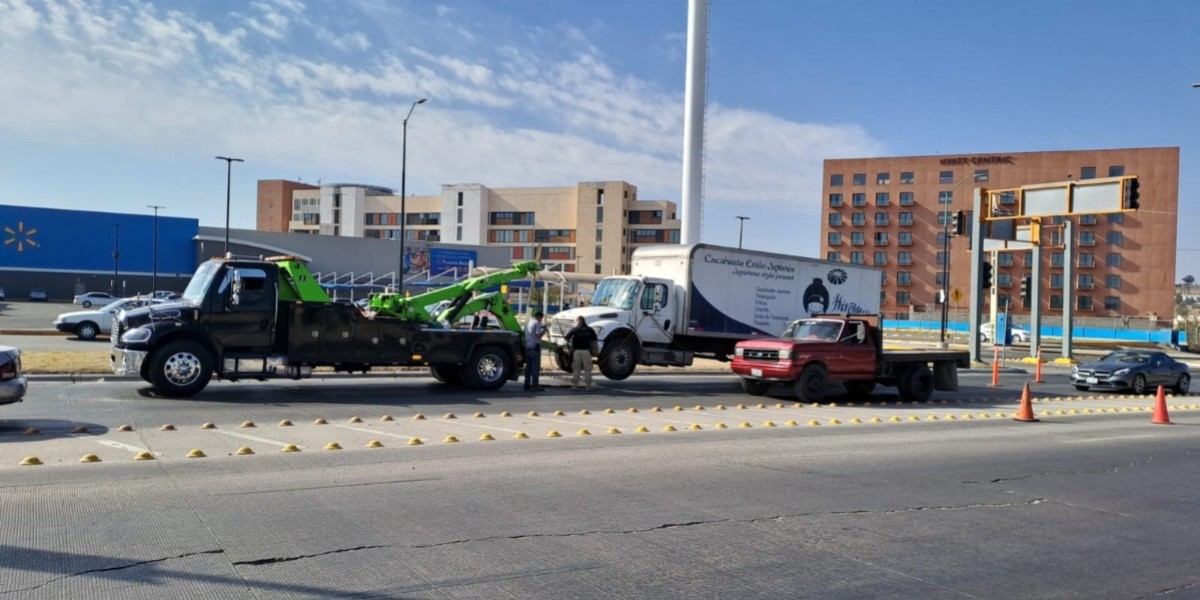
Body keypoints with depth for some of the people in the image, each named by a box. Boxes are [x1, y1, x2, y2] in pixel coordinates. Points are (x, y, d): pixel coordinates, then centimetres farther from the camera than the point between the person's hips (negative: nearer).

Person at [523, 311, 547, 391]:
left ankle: (527, 384, 15)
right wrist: (544, 329, -4)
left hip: (527, 347, 8)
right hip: (535, 347, -8)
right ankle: (535, 385, -7)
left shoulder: (527, 322, 15)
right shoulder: (537, 323, -10)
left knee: (528, 366, 13)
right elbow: (538, 335, -20)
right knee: (535, 367, -5)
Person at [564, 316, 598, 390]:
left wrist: (571, 342, 10)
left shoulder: (574, 329, 1)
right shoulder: (589, 329, 7)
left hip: (576, 351, -1)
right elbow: (595, 340, 1)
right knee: (587, 369, 6)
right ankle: (588, 385, 5)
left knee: (576, 369, 6)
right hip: (587, 351, 1)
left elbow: (567, 337, -8)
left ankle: (574, 385, 6)